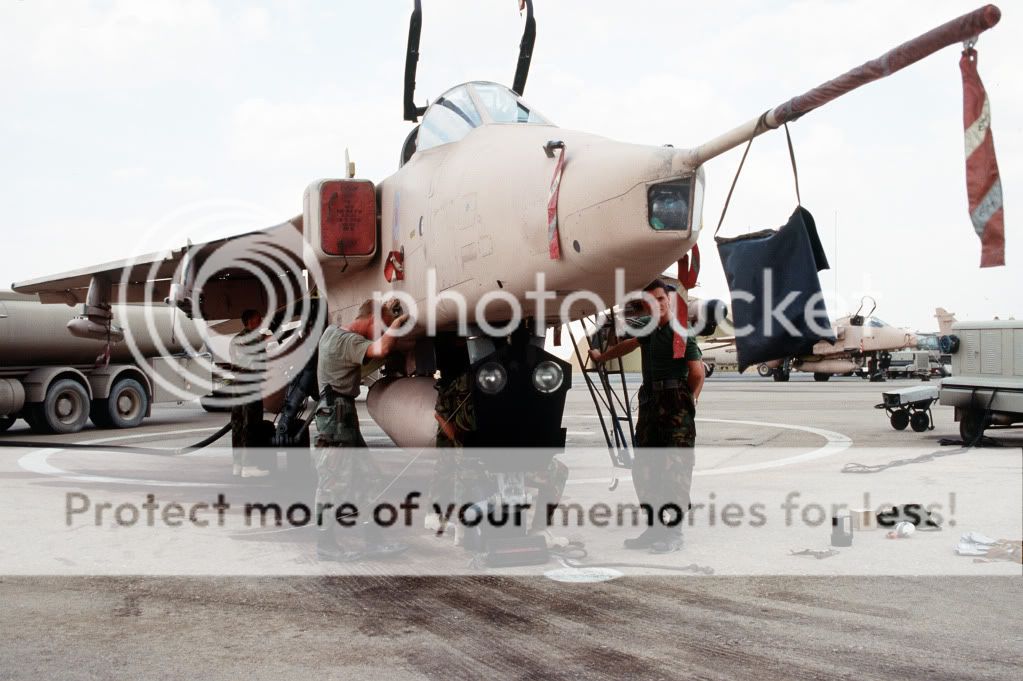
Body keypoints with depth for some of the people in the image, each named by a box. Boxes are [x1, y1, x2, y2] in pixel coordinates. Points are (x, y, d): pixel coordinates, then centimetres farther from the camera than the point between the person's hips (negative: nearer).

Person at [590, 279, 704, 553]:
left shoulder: (682, 333, -7)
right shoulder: (650, 332, 16)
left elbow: (697, 373, -10)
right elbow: (629, 345, 35)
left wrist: (686, 402, 0)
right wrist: (602, 355, 44)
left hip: (676, 408, -9)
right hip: (649, 405, 9)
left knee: (675, 469, -9)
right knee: (643, 469, 10)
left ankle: (673, 532, -5)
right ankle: (654, 528, 19)